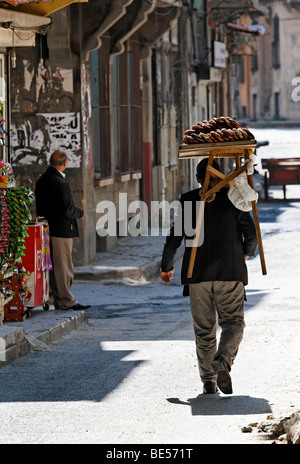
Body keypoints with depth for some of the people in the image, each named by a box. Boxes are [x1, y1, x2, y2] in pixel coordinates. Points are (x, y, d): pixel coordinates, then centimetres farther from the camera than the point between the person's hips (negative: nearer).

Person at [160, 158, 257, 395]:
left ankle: (208, 381, 11)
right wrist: (246, 252, 23)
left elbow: (174, 237, 0)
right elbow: (251, 233, 1)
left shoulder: (187, 201, 0)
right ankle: (222, 363, -22)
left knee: (204, 329, 11)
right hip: (230, 273, -1)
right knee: (233, 323, 5)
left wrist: (166, 267, 14)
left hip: (198, 274, 1)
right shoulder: (232, 199, -1)